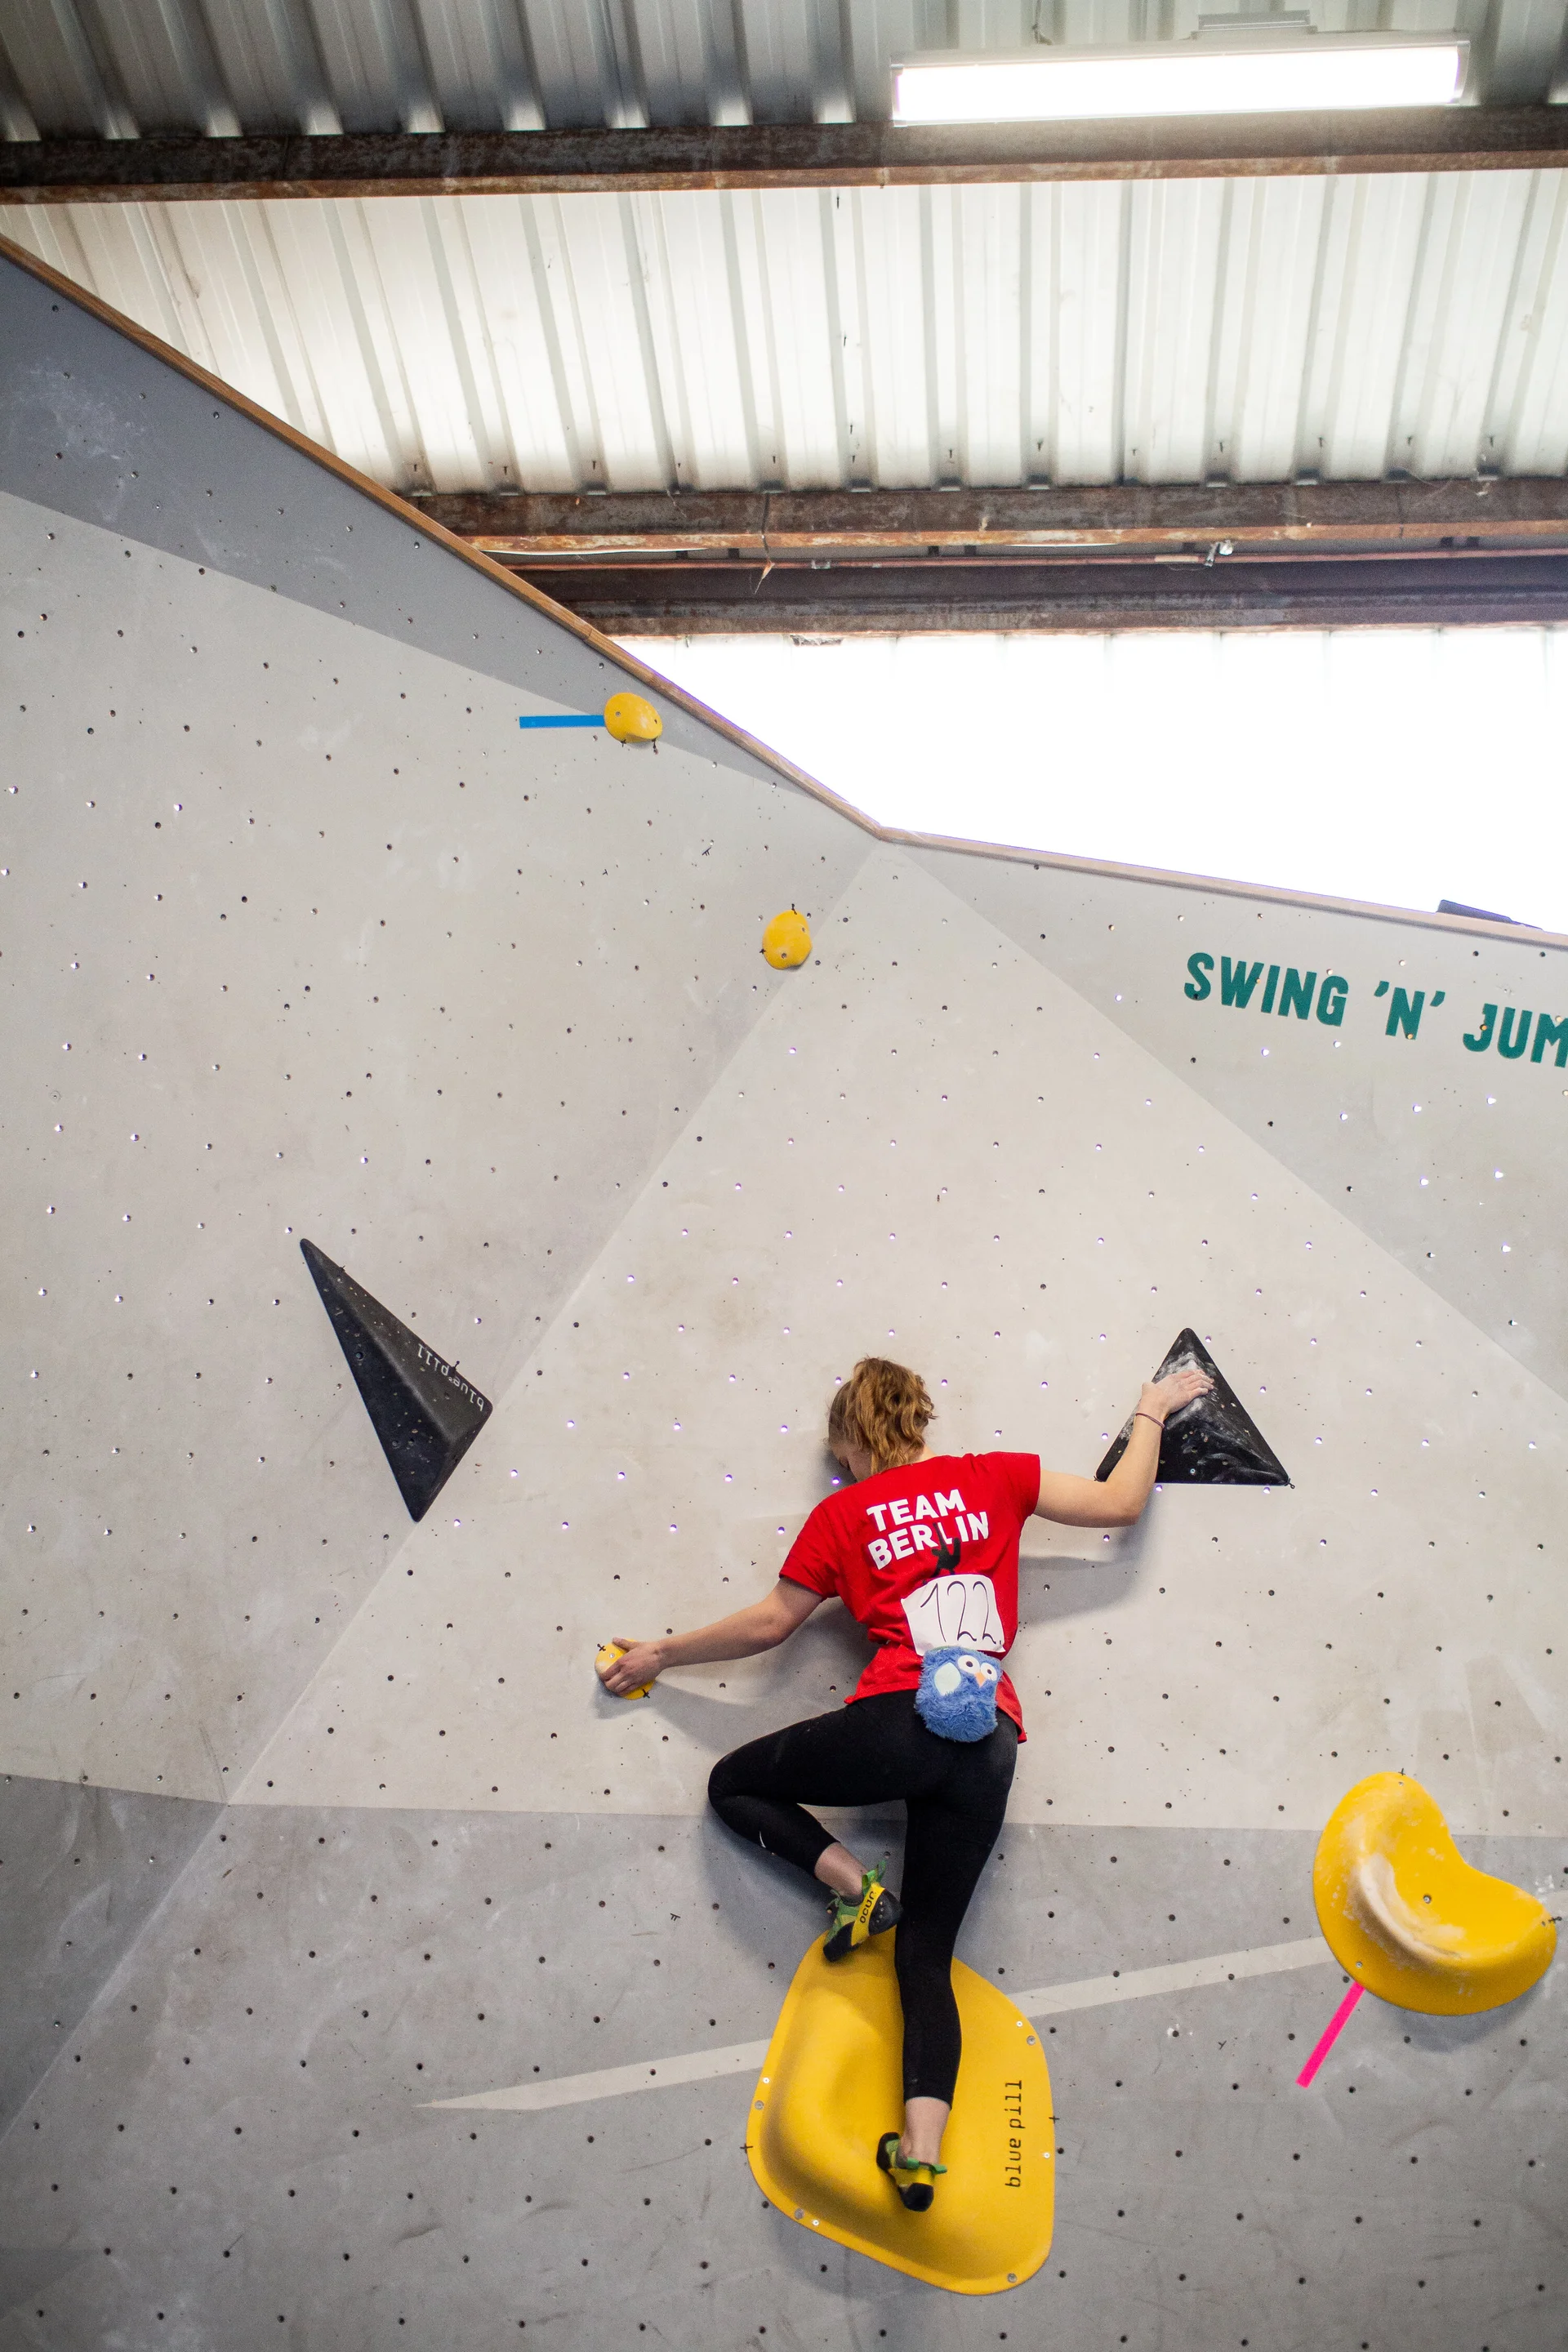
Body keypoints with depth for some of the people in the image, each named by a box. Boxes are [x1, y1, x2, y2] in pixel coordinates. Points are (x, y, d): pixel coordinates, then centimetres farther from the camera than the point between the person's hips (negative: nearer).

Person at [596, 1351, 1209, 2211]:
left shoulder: (842, 1514, 9)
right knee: (927, 1951, 9)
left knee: (734, 1784, 20)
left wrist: (658, 1655, 25)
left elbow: (768, 1624, 13)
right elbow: (1121, 1503, 17)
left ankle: (853, 1883, -2)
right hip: (989, 1744, 4)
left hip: (902, 1720, -4)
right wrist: (1151, 1412, 32)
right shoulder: (994, 1476, 14)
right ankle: (922, 2150, -9)